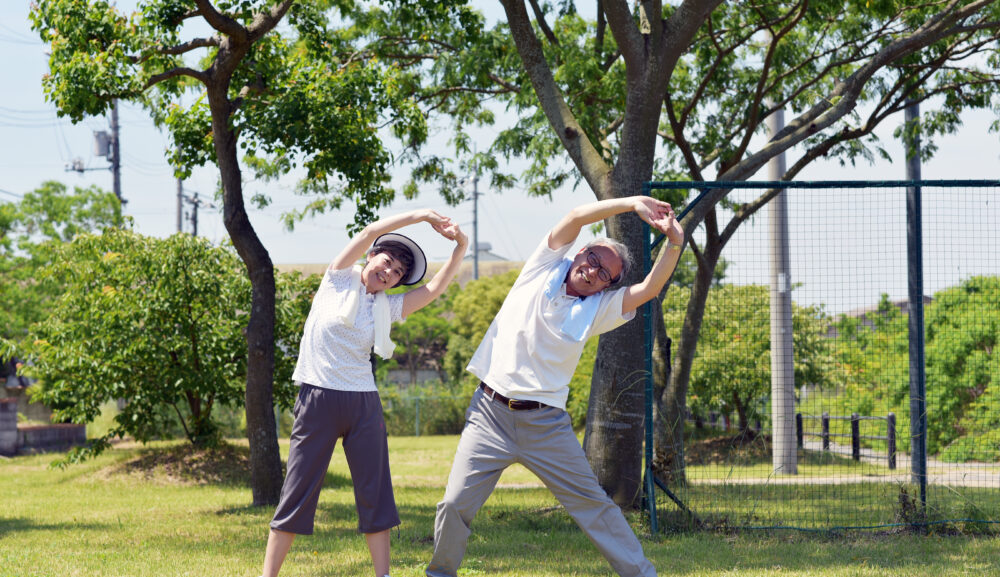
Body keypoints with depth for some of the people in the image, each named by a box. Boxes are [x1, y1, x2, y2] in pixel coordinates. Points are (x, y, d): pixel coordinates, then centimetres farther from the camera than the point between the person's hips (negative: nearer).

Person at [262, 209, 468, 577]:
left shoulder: (387, 308, 12)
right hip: (318, 399, -4)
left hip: (363, 404, 4)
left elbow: (435, 288, 4)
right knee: (297, 492, -3)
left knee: (375, 494, 2)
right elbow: (371, 232, -5)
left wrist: (460, 249, -8)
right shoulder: (339, 279, 4)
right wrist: (421, 216, -3)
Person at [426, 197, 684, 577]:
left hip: (545, 424, 1)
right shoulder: (545, 267, 6)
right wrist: (632, 203, -13)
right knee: (455, 505, -5)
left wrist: (675, 243, -19)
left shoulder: (597, 310, 6)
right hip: (490, 415, -1)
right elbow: (576, 217, -5)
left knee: (594, 505, 2)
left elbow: (650, 289, -6)